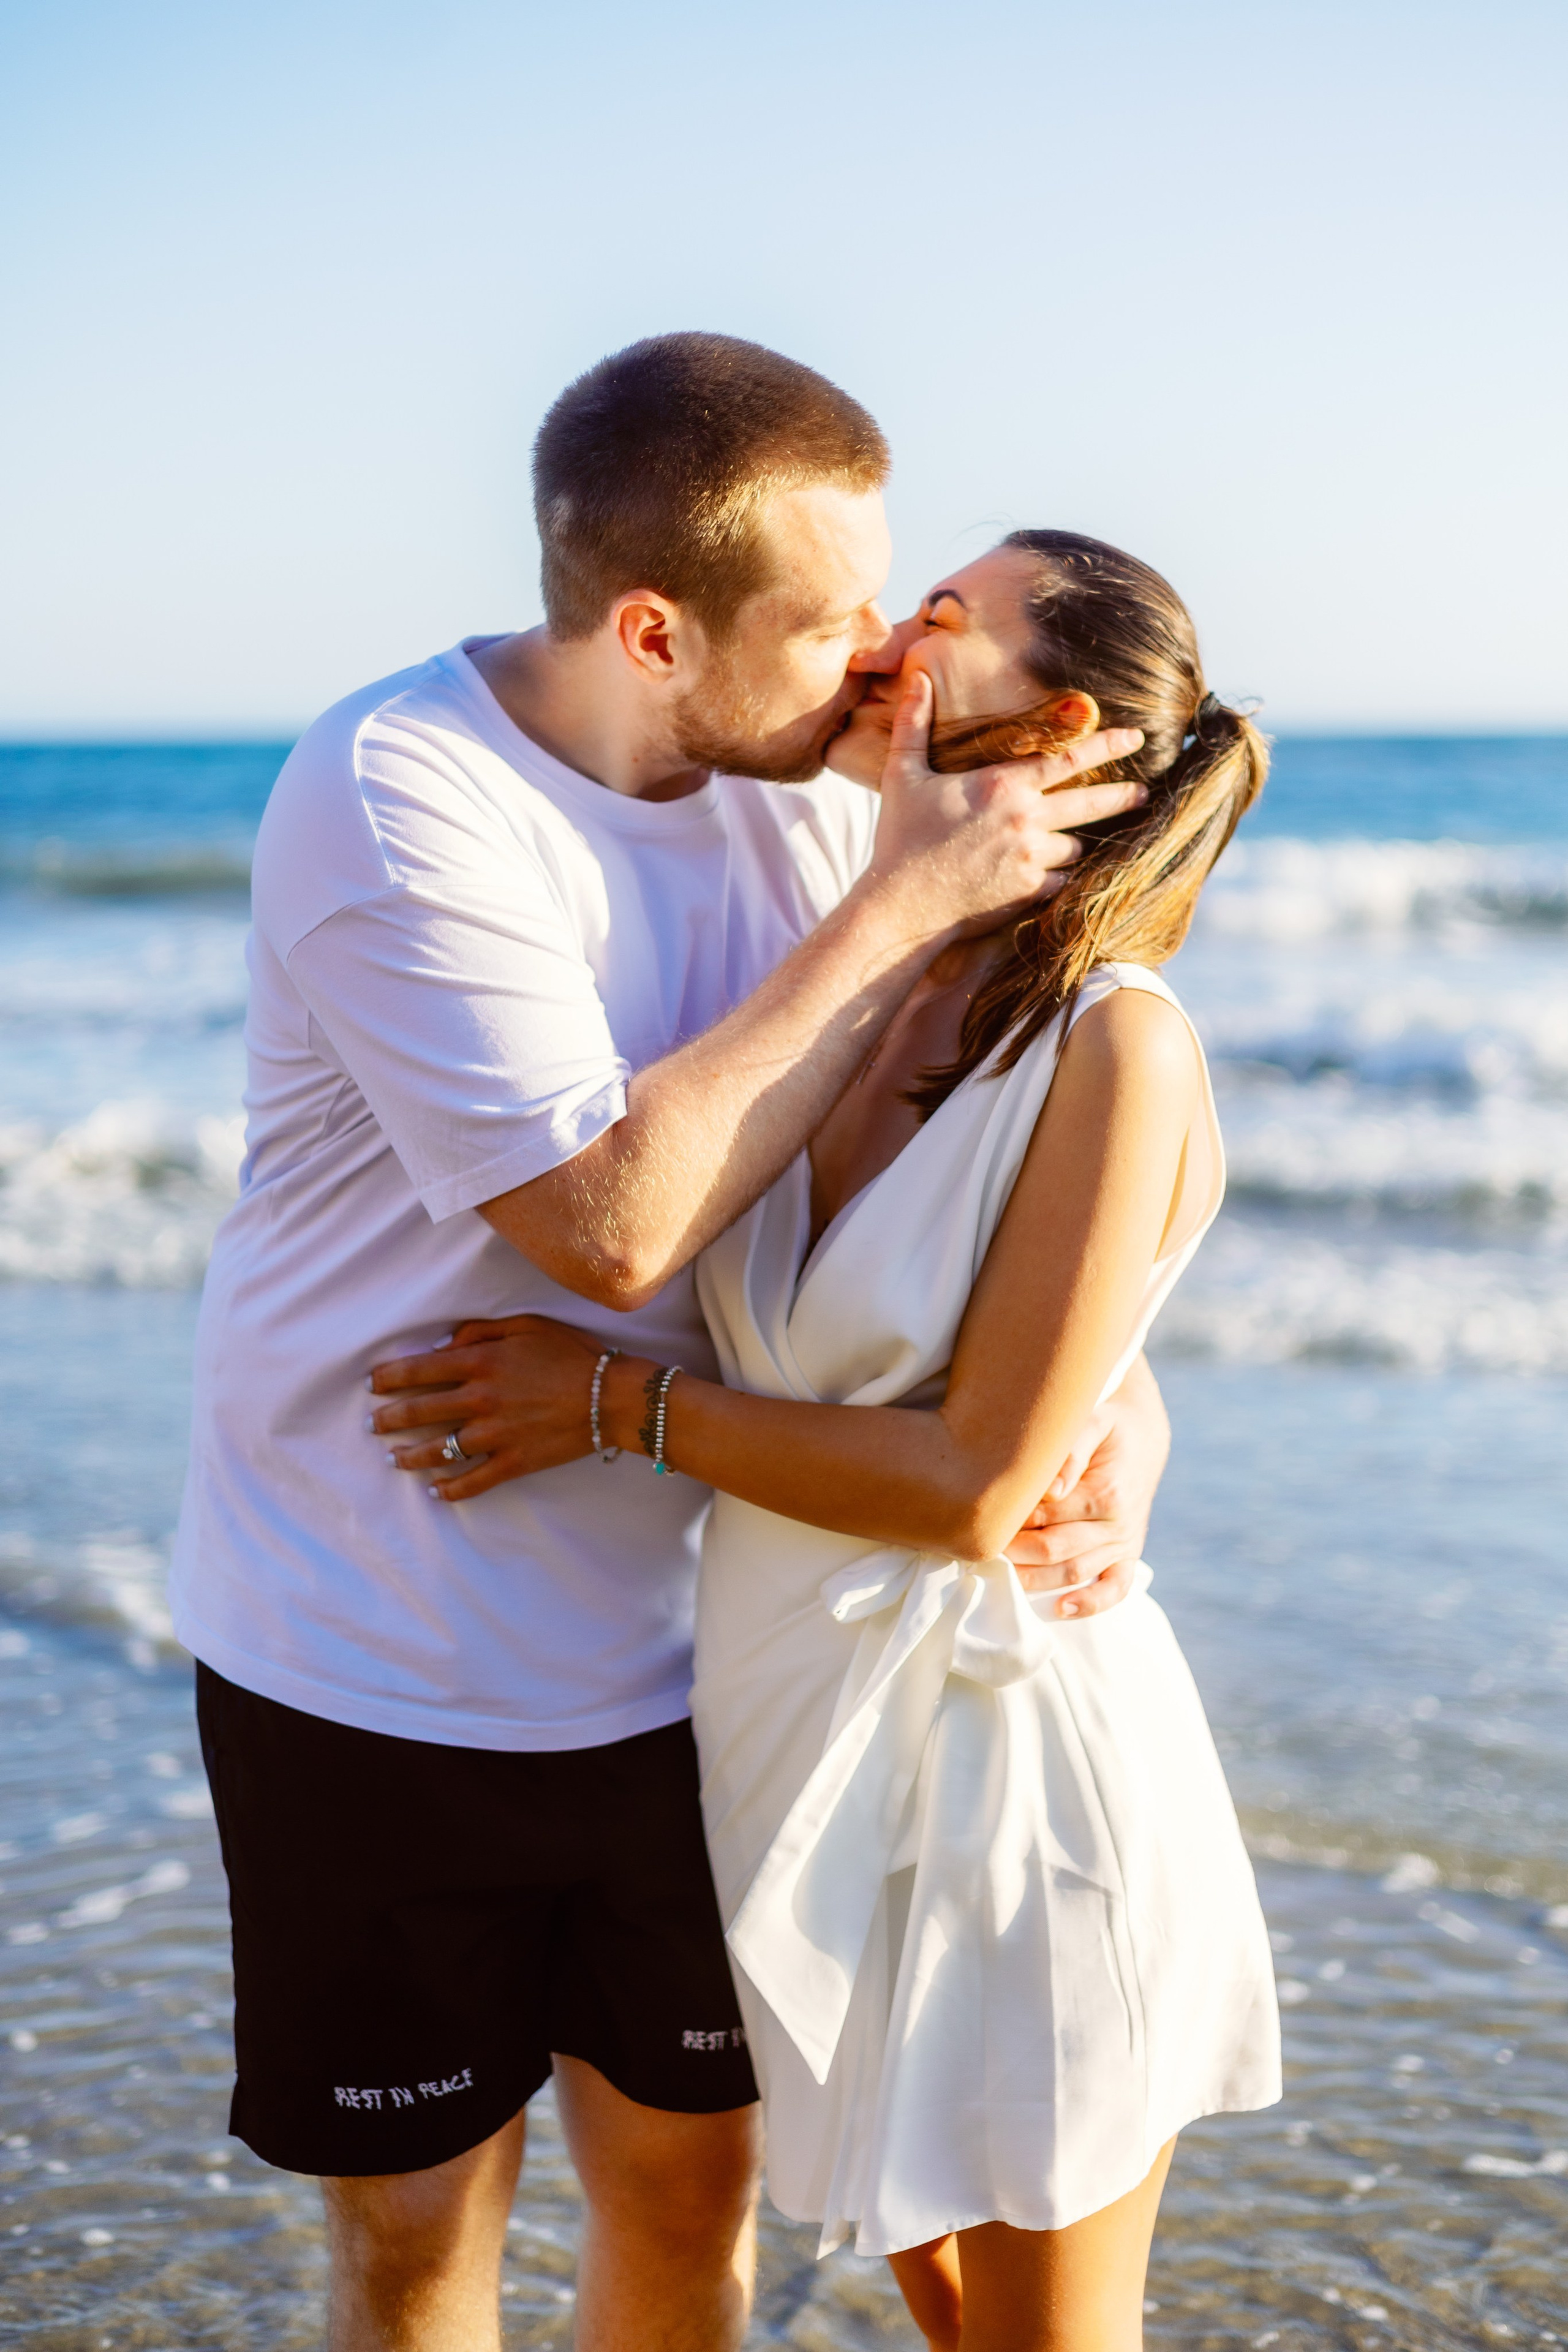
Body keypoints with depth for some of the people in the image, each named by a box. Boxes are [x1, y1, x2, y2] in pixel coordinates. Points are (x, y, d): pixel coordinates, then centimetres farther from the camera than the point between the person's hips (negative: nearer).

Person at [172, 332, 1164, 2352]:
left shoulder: (803, 788, -4)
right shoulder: (394, 802, -22)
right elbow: (612, 1220, -29)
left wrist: (1119, 1399, -16)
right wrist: (902, 904, -25)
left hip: (679, 1643, 5)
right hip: (380, 1672, -4)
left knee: (690, 2188, 16)